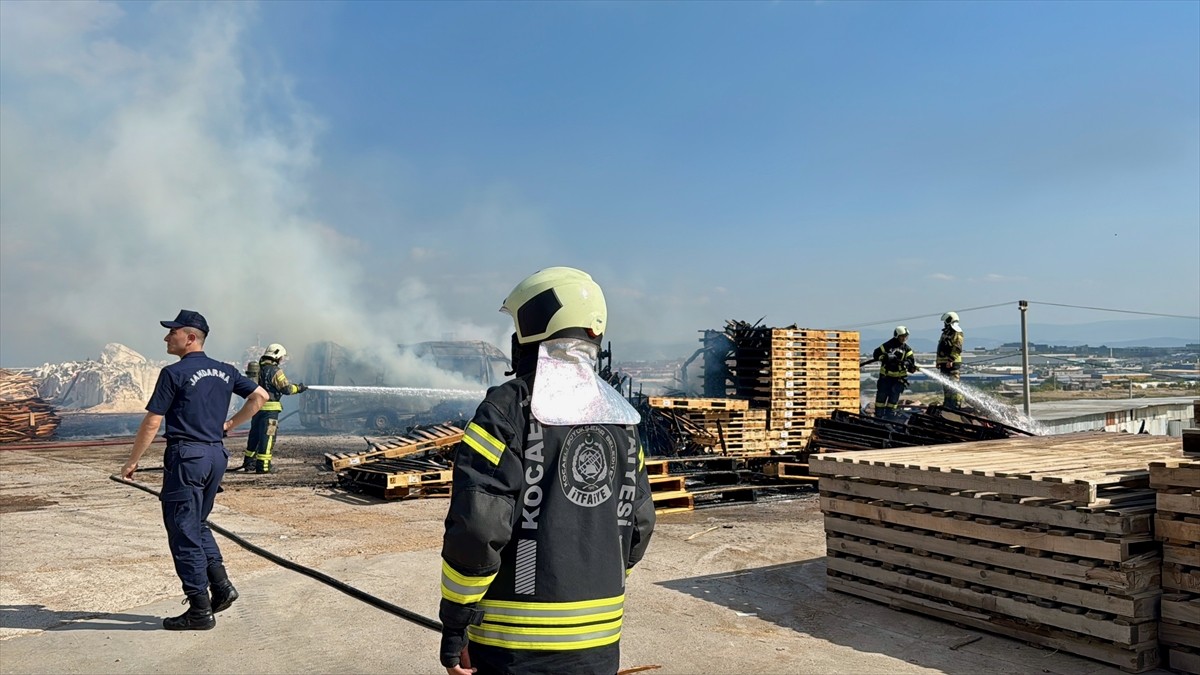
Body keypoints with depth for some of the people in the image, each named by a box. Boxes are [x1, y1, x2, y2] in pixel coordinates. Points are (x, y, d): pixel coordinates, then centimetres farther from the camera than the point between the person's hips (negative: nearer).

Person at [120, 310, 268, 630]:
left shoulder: (174, 373, -9)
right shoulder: (225, 371, 10)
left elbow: (151, 423, -8)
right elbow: (260, 396, 11)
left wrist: (132, 461, 2)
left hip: (186, 456, -7)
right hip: (216, 454, 7)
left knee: (183, 532, 1)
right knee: (198, 524, 22)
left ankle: (200, 611, 4)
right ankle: (221, 585, 14)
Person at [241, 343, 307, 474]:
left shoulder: (259, 369, 10)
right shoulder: (275, 371, -14)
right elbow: (286, 388, -15)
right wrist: (298, 388, 1)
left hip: (256, 407, 8)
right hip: (270, 408, -8)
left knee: (254, 435, 18)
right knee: (267, 437, -2)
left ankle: (249, 462, 27)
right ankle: (262, 466, -2)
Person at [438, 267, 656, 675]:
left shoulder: (508, 411, -14)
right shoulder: (621, 418, 4)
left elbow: (476, 528, -19)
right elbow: (639, 523, 9)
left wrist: (454, 625, -8)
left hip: (517, 641, -5)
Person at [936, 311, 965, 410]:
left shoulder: (957, 334, -8)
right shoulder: (945, 333, 20)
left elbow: (957, 349, -19)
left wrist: (951, 360, -27)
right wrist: (939, 362, 24)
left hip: (952, 363, -10)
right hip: (944, 363, 10)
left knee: (953, 384, -11)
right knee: (945, 384, 13)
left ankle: (957, 404, -11)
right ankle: (947, 403, 20)